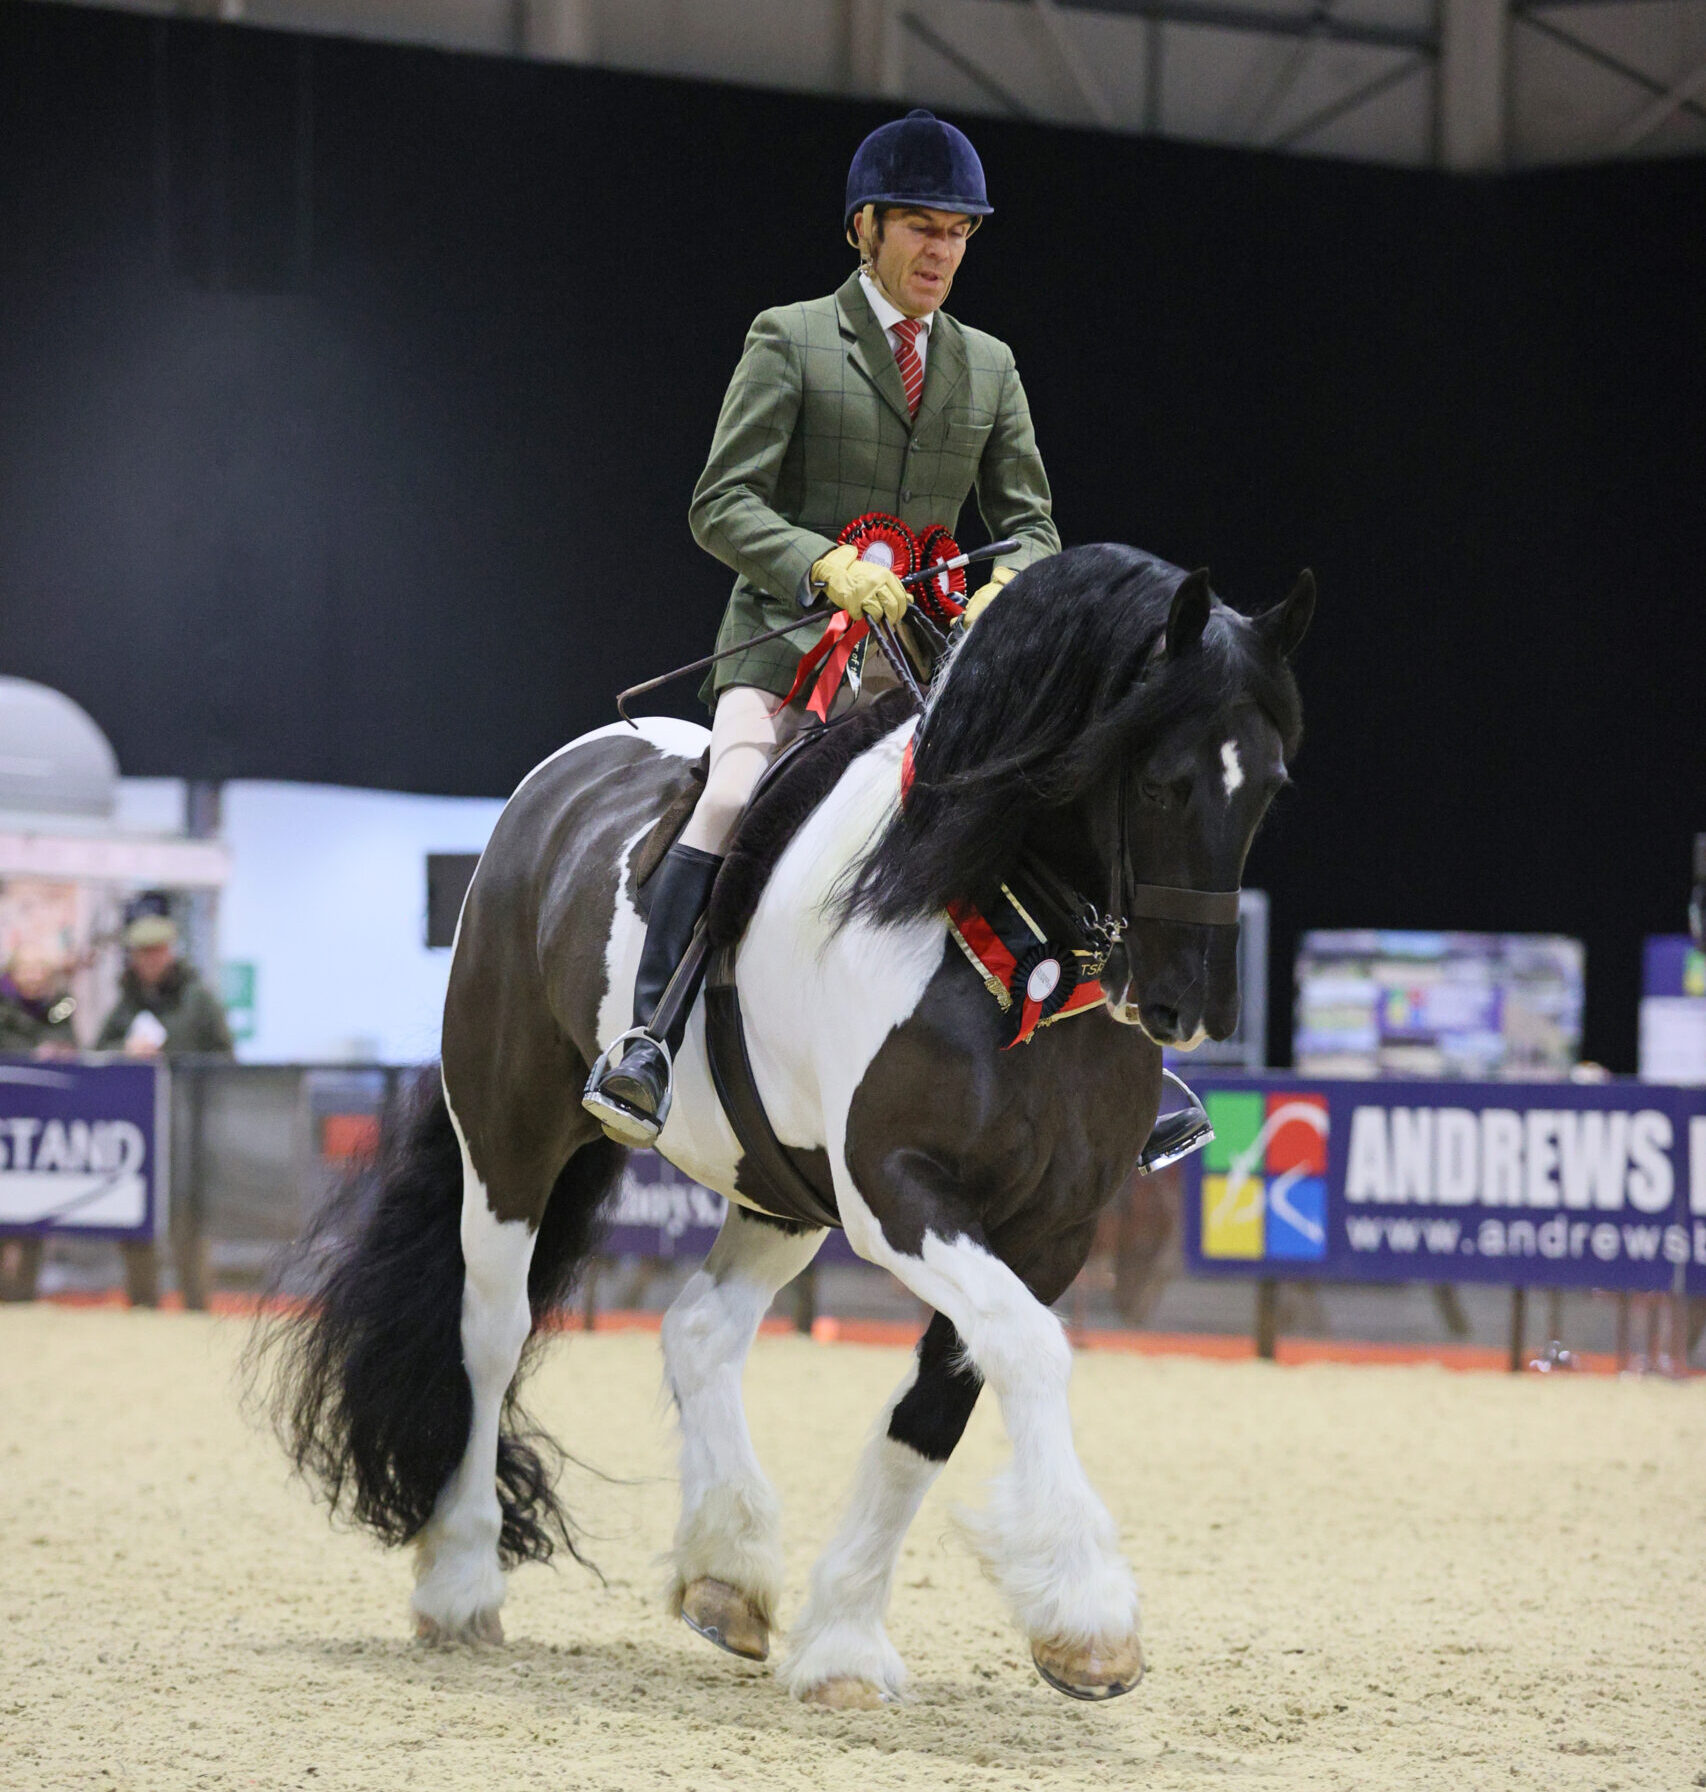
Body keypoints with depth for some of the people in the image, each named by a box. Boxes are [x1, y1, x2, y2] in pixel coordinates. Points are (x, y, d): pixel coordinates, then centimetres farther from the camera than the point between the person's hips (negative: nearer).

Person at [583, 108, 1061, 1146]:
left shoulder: (990, 367, 16)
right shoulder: (790, 340, 1)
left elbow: (1032, 521, 14)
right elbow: (723, 505, -6)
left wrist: (1008, 586, -11)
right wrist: (827, 565, -24)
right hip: (788, 631, -4)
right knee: (735, 798, -28)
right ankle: (649, 1040, -30)